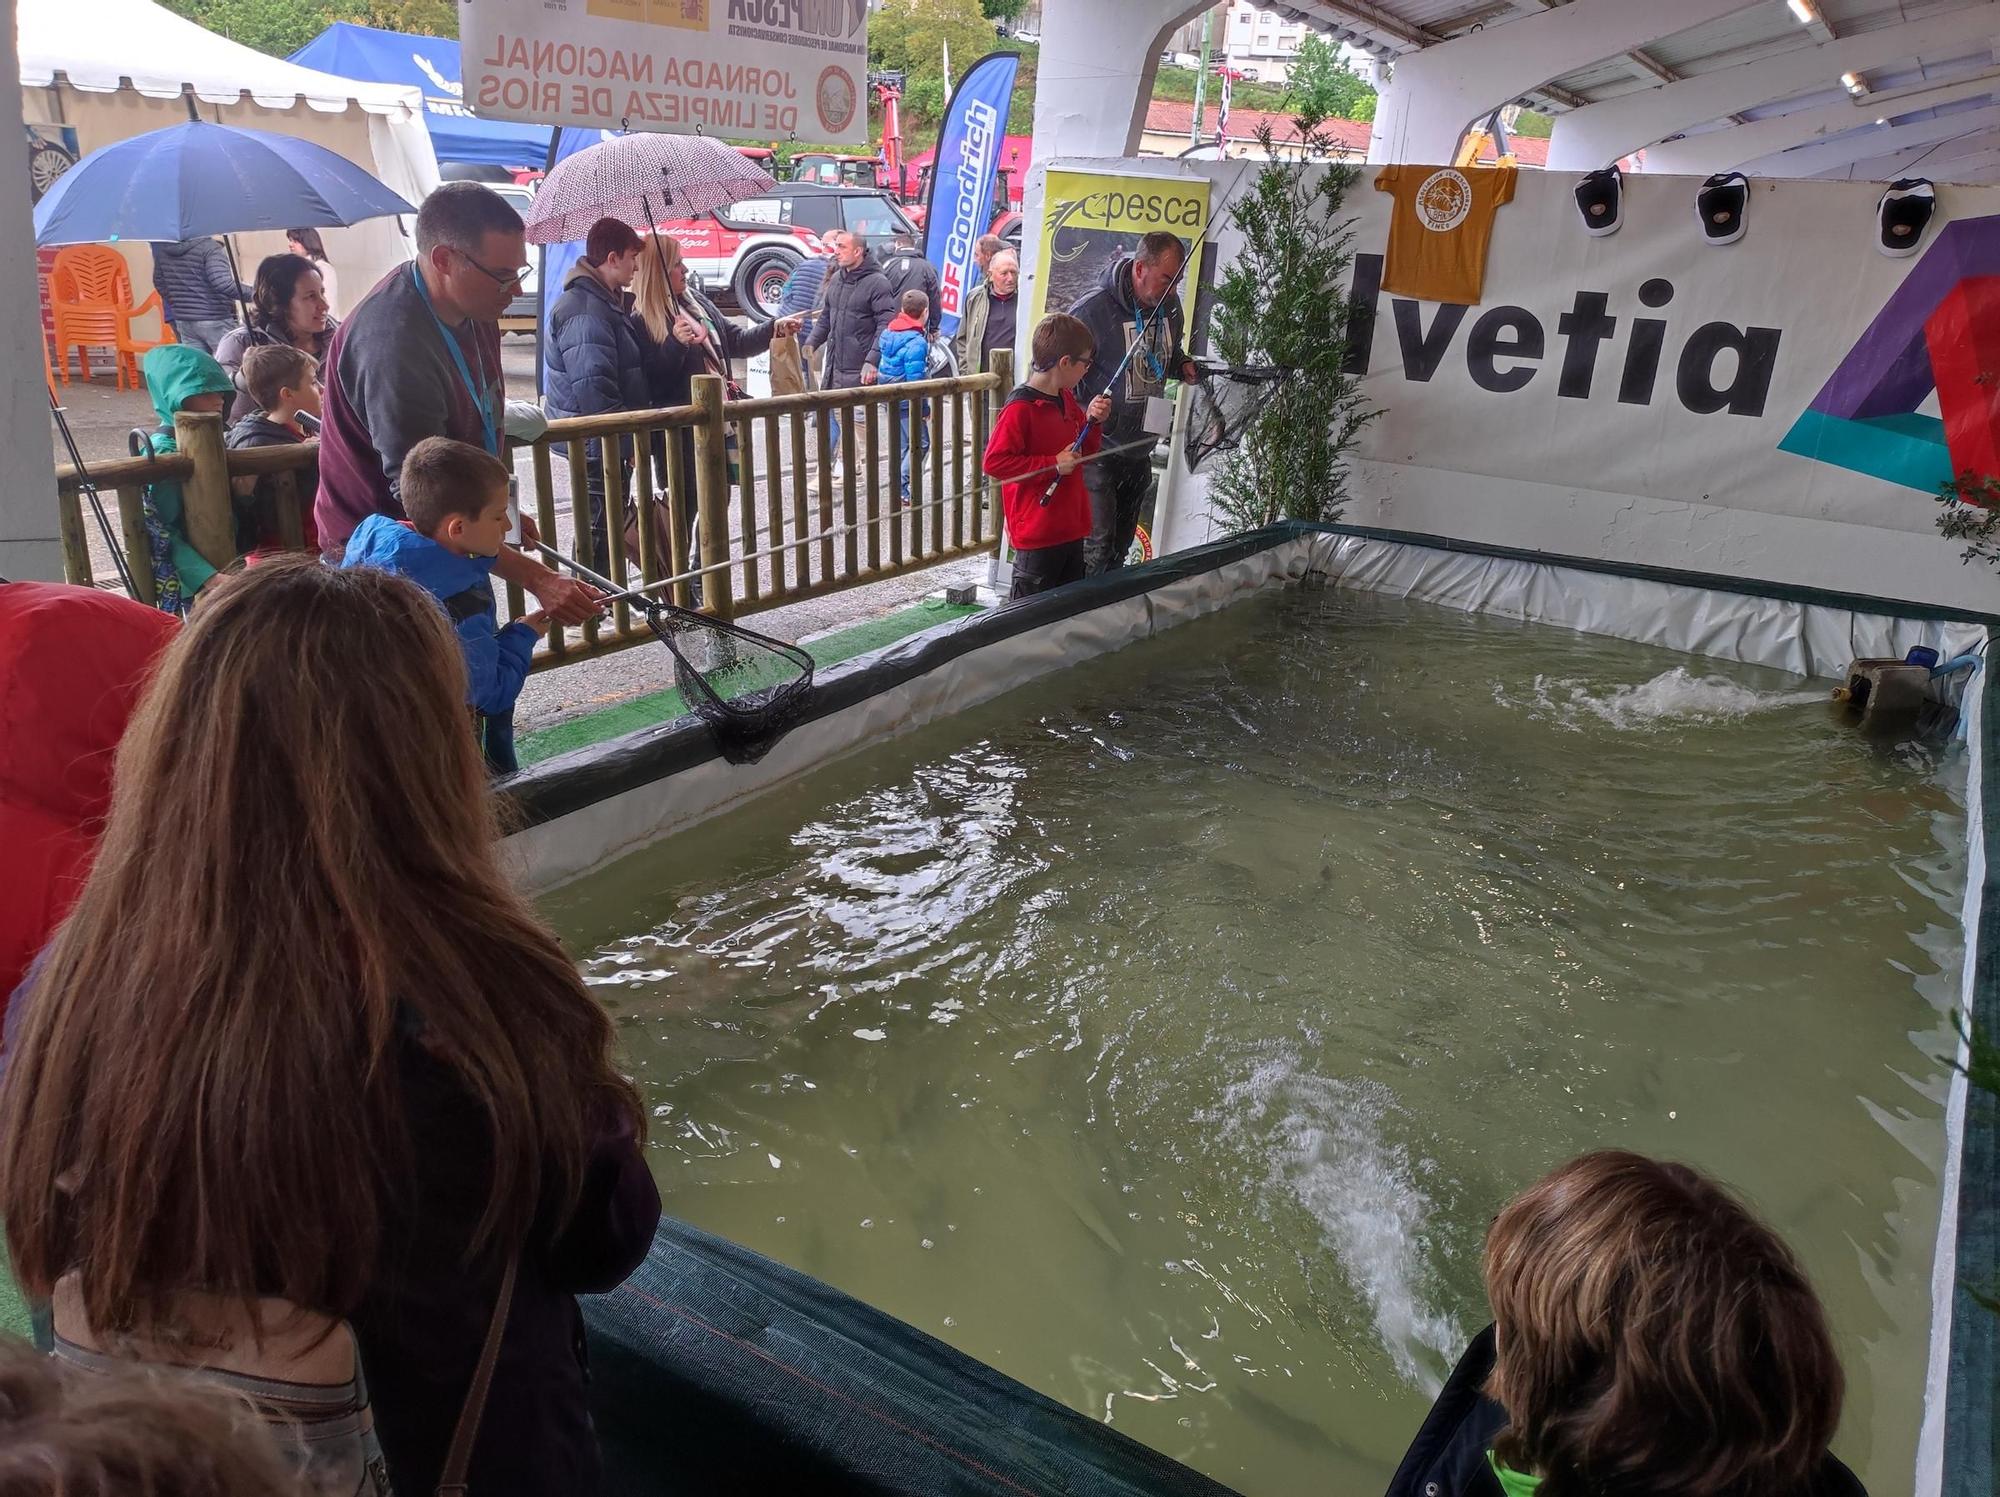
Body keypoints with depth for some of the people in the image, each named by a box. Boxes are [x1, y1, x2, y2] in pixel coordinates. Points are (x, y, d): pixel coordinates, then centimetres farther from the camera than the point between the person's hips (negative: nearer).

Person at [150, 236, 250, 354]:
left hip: (184, 322, 7)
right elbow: (222, 284, -26)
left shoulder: (163, 249, 10)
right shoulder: (210, 247, -14)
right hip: (216, 321, -7)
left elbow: (159, 282, 20)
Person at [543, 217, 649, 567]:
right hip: (596, 445, -11)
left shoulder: (605, 301, 13)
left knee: (610, 524, 18)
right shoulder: (585, 312, -21)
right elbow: (594, 391, -26)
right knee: (600, 532, -3)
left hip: (607, 443, 11)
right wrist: (628, 443, -21)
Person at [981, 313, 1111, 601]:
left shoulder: (1067, 399, 10)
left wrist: (1093, 422, 1)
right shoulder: (1020, 408, -17)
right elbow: (994, 461, -21)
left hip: (1071, 527, 9)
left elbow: (1083, 455, 21)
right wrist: (1053, 464, -20)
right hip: (1037, 532, -9)